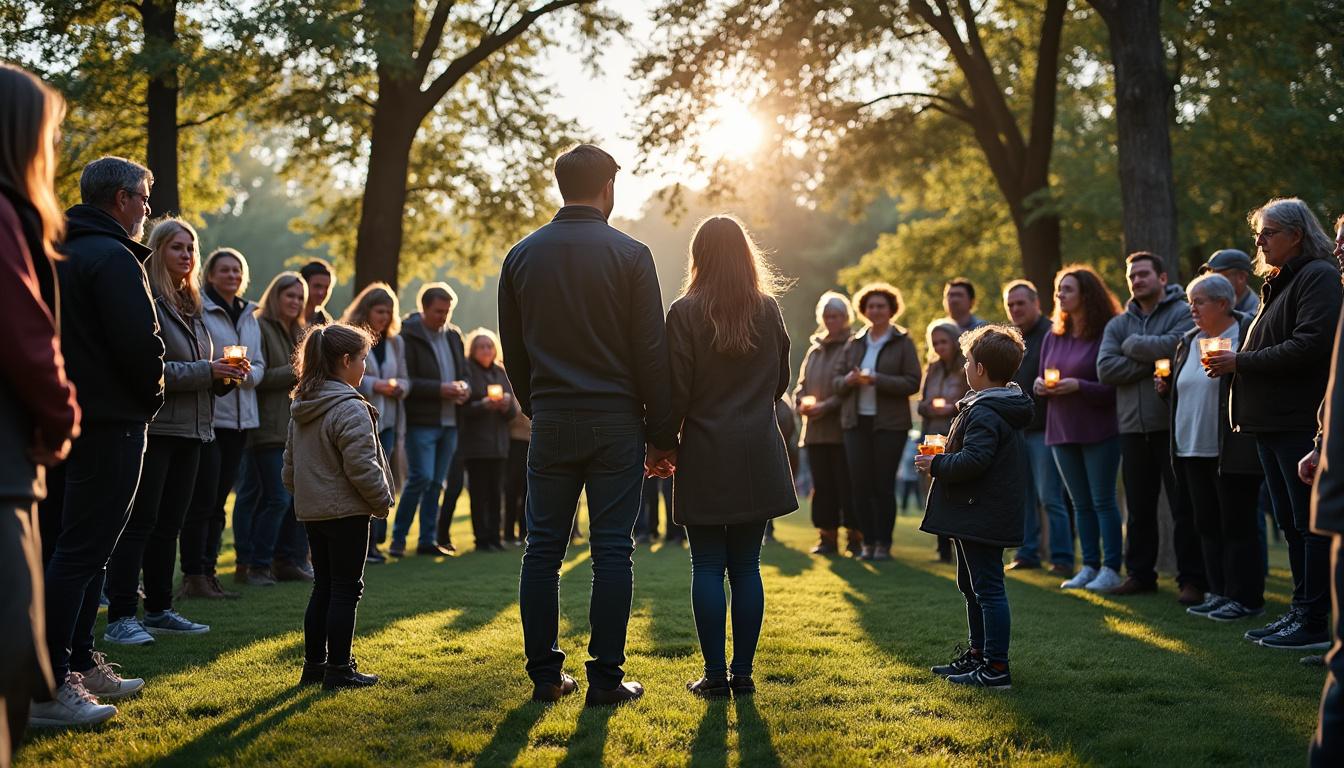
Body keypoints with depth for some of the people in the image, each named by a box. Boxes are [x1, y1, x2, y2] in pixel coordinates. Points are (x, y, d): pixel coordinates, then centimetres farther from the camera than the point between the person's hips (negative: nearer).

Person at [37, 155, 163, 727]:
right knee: (81, 552, -8)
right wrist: (151, 396, -4)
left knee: (63, 546, 15)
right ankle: (47, 688, -7)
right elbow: (141, 344, -22)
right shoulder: (113, 258, -14)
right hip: (108, 422, -10)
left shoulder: (57, 255, 15)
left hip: (60, 419, 10)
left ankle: (78, 662, 24)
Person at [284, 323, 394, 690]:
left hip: (310, 509, 9)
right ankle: (339, 669, 5)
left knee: (323, 587, 16)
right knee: (346, 590, 0)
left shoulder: (301, 409, 11)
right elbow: (361, 467, -21)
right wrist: (383, 500, -7)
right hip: (346, 512, -9)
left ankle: (314, 664, 21)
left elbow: (290, 465, 17)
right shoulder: (351, 409, -18)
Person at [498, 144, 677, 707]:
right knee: (612, 550, 2)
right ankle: (606, 677, 4)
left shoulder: (522, 255, 6)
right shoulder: (630, 255, -4)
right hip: (615, 422, -3)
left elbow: (512, 350, 10)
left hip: (550, 422, 3)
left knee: (542, 550, 8)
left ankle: (544, 675, 12)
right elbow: (652, 352, -5)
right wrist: (662, 432, 1)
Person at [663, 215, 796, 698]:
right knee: (746, 567, 7)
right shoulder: (768, 309, 4)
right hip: (759, 455, 3)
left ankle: (715, 675, 4)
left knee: (708, 566, 3)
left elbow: (677, 390, -8)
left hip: (705, 455, -3)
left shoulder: (685, 312, -6)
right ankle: (743, 672, 9)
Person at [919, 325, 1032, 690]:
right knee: (971, 585, 21)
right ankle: (978, 654, 32)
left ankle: (995, 668, -4)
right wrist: (945, 459, 15)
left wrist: (936, 465, -15)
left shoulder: (984, 414, -20)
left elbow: (973, 461, -29)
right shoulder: (1005, 408, 14)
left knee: (988, 588, -7)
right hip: (978, 516, 11)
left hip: (982, 518, -11)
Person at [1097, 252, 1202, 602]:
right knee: (1139, 507, 12)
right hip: (1133, 428, 5)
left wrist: (1132, 345, -5)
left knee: (1184, 507, -2)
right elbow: (1105, 368, -2)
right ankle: (1140, 573, 22)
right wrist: (1153, 361, -12)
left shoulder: (1183, 313, -1)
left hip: (1173, 425, -5)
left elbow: (1174, 346, -21)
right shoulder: (1118, 324, 13)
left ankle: (1192, 579, 4)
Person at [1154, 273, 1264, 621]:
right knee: (1208, 525, 12)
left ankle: (1244, 597, 5)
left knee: (1237, 525, -3)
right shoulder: (1189, 341, 16)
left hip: (1232, 451, -8)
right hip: (1193, 449, 8)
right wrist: (1166, 386, 6)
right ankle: (1219, 593, 20)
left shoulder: (1248, 333, -7)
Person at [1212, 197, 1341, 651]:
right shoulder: (1278, 283, 21)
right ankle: (1301, 610, 18)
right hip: (1273, 422, 10)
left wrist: (1241, 362, -16)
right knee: (1291, 523, 12)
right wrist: (1234, 363, 5)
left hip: (1302, 422, -10)